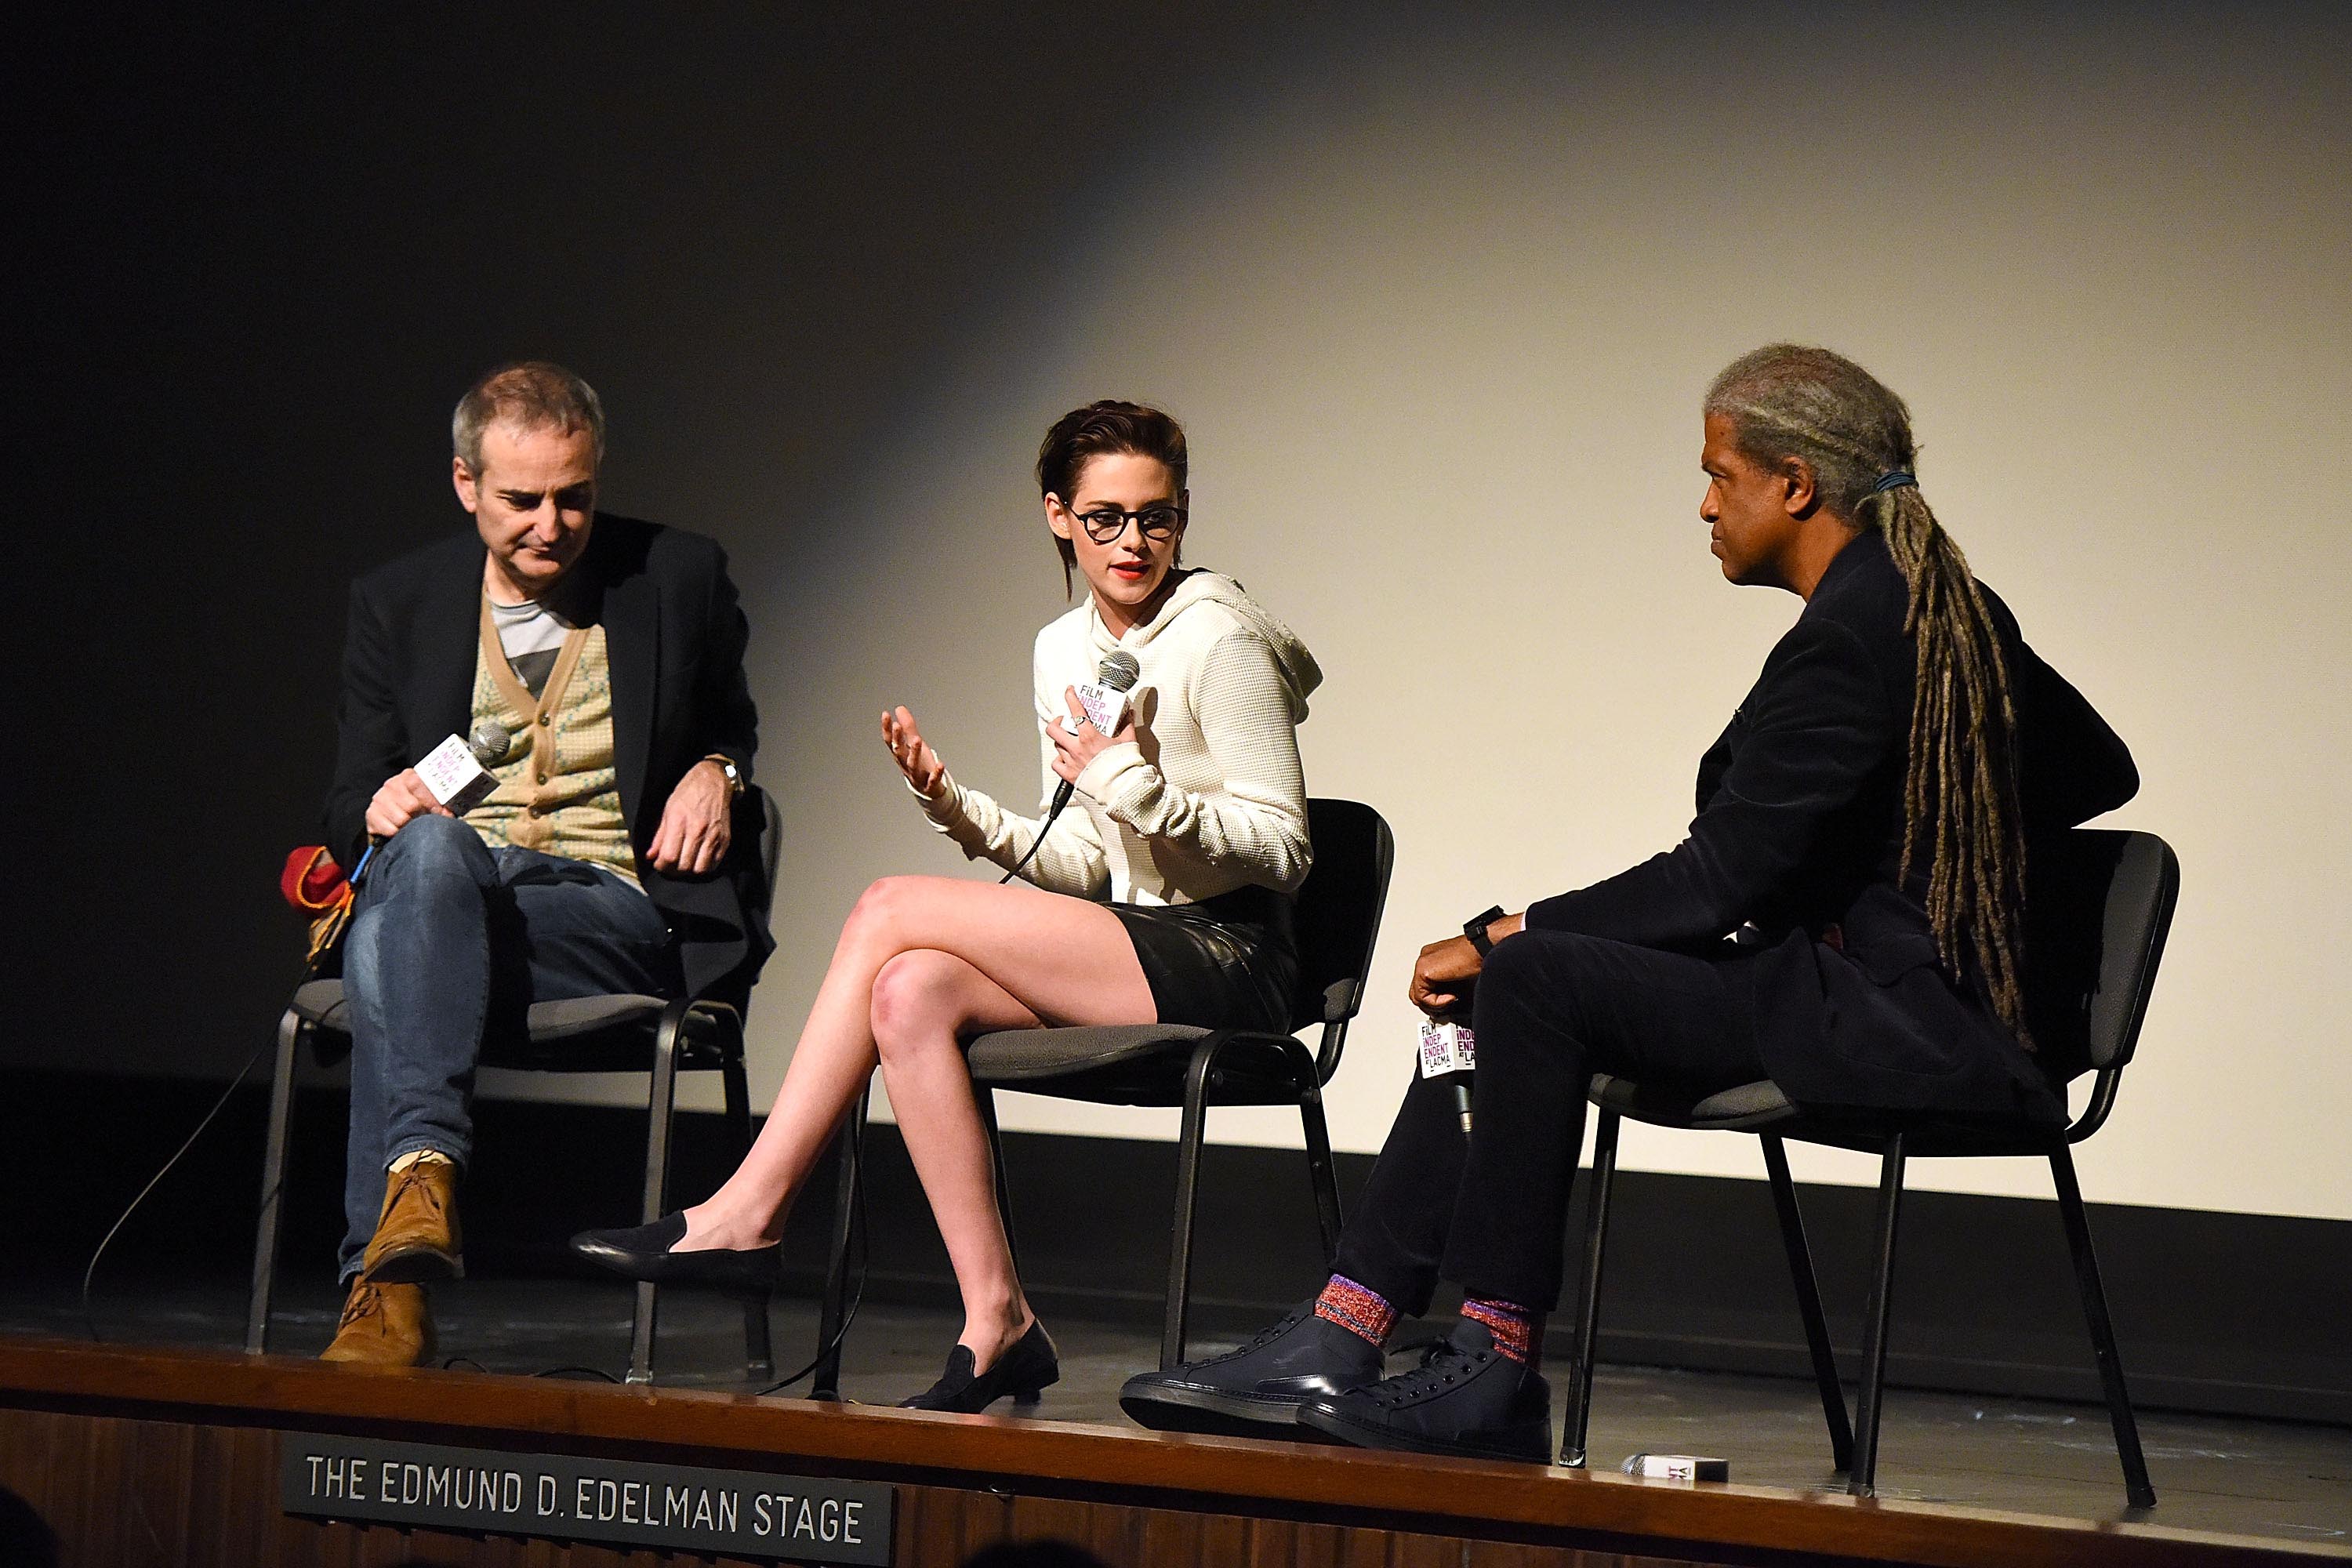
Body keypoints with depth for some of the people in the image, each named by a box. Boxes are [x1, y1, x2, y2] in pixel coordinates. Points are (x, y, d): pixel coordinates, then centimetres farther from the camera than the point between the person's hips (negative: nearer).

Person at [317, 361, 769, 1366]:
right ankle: (423, 1173, -55)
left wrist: (716, 773, 3)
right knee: (429, 846, -39)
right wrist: (381, 806, -8)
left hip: (621, 913, -2)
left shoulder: (679, 578, 14)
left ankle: (382, 1275, -47)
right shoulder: (397, 603, 17)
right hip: (437, 887, 2)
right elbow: (349, 813, 18)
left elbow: (736, 730, 28)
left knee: (398, 946, -36)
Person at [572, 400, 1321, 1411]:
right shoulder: (1063, 650, 16)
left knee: (890, 911, -16)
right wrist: (960, 811, 1)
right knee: (909, 994, -20)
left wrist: (1139, 791, -22)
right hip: (1132, 951, 7)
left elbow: (1283, 850, -9)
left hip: (1230, 966, -7)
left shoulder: (1220, 639, -7)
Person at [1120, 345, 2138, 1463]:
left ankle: (1495, 1370, -13)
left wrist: (1497, 937, -9)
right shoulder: (1949, 606, 12)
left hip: (1900, 1024, -11)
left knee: (1531, 977, -18)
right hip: (1928, 1007, 11)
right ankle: (1334, 1344, -1)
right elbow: (2099, 770, 23)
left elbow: (1718, 879, -17)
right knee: (1501, 988, 5)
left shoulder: (1848, 637, -17)